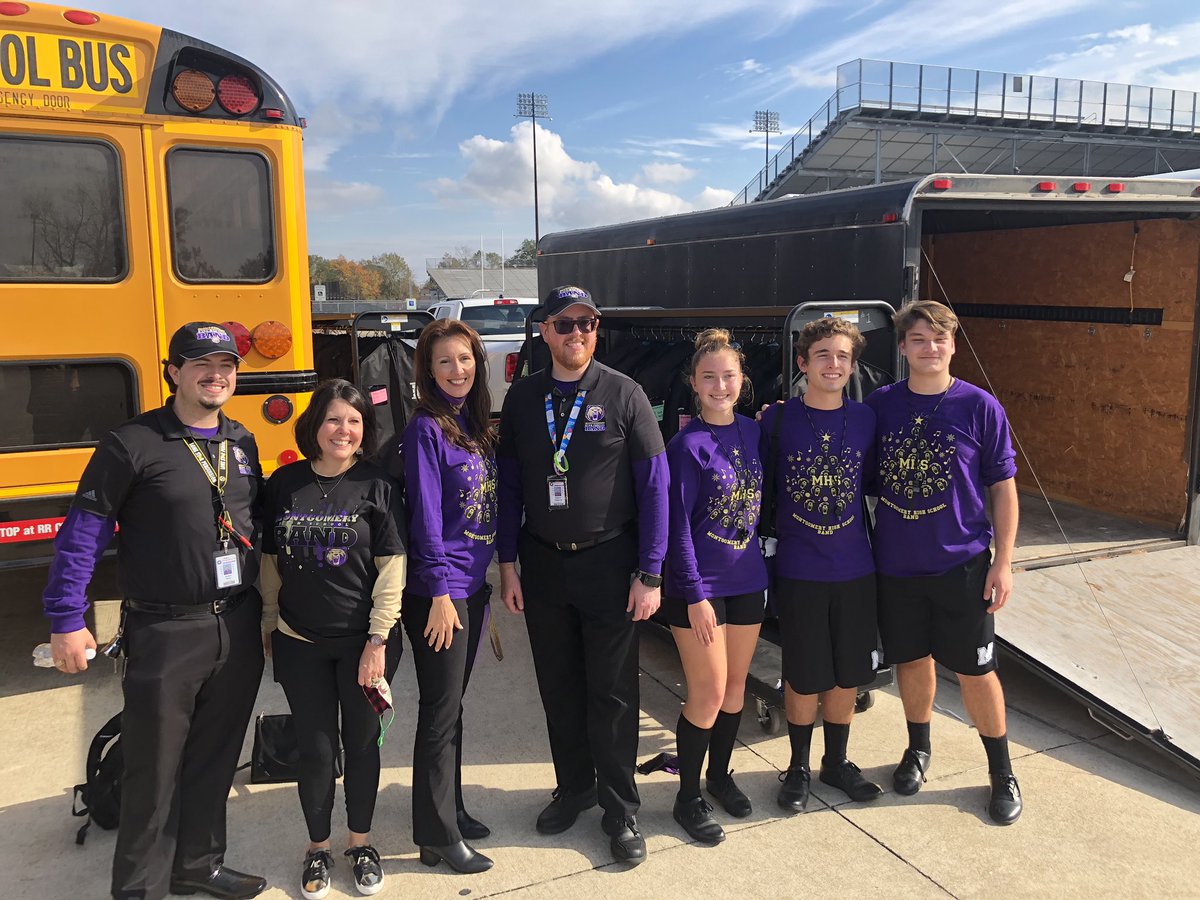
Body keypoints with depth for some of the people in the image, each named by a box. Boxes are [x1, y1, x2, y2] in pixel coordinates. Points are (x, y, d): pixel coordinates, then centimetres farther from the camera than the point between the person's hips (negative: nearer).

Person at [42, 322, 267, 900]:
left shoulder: (242, 443, 8)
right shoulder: (132, 444, -11)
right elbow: (82, 533, -9)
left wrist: (265, 606, 14)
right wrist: (67, 621, -10)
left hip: (238, 627, 5)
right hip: (166, 632, -5)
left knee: (215, 757, 17)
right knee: (155, 766, 7)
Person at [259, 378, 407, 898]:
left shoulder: (377, 486, -7)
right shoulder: (284, 484, 0)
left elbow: (391, 569, -8)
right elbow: (270, 561, 8)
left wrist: (378, 641, -11)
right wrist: (268, 625, 9)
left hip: (361, 641, -1)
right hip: (300, 643, 2)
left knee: (361, 742, 12)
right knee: (315, 748, 9)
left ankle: (360, 842, 31)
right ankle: (317, 847, 30)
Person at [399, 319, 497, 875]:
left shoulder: (475, 424, 10)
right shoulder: (426, 428, -12)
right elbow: (426, 515, -16)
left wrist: (487, 574, 14)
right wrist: (441, 590, -18)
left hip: (473, 585, 7)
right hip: (438, 589, -7)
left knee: (452, 704, 18)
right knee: (442, 712, 1)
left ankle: (449, 808, 31)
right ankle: (438, 836, 13)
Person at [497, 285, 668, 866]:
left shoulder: (623, 395, -7)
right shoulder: (522, 398, 2)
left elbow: (655, 486, -7)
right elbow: (508, 483, 6)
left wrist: (650, 574, -11)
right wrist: (508, 562, 2)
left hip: (608, 562, -3)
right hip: (541, 563, 3)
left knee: (612, 692, 6)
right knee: (558, 686, 15)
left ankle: (620, 810, 23)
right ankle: (574, 787, 35)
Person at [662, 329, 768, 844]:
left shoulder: (753, 431, 4)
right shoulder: (688, 443, -13)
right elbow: (677, 524, -14)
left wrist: (759, 566, 7)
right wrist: (695, 594, -16)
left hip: (747, 581, 6)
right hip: (699, 586, -6)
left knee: (736, 686, 16)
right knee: (708, 694, 1)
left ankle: (720, 775, 36)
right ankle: (688, 798, 18)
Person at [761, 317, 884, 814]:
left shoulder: (865, 419, 1)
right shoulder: (777, 420, -6)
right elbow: (760, 487, 2)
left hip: (856, 569, 3)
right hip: (798, 572, -2)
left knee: (847, 675, 13)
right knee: (804, 678, 8)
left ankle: (837, 762, 34)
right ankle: (798, 768, 29)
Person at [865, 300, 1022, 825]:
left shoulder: (980, 407, -6)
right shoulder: (879, 405, -1)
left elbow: (1003, 487, -2)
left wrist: (1003, 561, -5)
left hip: (962, 564, -2)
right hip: (895, 563, 2)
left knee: (975, 670, 6)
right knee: (911, 659, 15)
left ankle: (1001, 772, 26)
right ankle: (918, 750, 38)